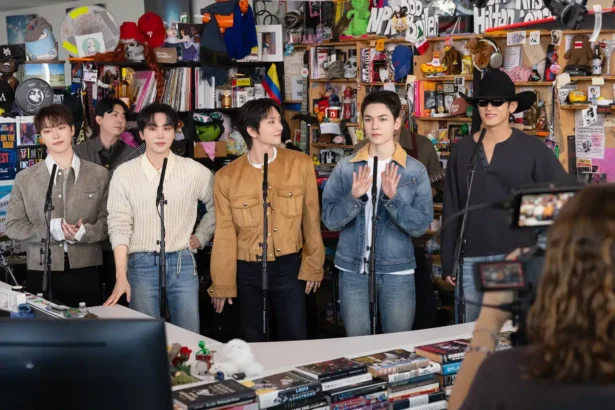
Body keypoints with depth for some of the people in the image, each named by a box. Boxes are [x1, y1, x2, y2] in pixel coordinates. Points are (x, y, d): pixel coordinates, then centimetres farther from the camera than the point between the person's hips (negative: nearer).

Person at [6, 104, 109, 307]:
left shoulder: (99, 175, 7)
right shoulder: (25, 178, 6)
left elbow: (108, 221, 3)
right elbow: (13, 226, 1)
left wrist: (84, 232, -17)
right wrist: (51, 230, -14)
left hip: (86, 271, 0)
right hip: (42, 272, 0)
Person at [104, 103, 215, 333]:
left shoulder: (195, 172, 1)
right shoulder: (124, 173, -1)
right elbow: (119, 226, -4)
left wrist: (201, 237, 7)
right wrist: (121, 278, -10)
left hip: (182, 264, 1)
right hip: (141, 265, 0)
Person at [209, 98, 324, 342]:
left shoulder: (300, 164, -5)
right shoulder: (227, 176, -6)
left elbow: (311, 218, 0)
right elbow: (225, 234, -2)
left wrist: (313, 265, 1)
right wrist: (222, 283, 1)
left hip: (289, 266, 0)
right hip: (247, 270, 0)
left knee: (295, 340, 7)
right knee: (252, 342, 13)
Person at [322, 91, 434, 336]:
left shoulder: (415, 170, -1)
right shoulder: (345, 168, 1)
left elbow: (421, 225, -7)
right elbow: (330, 220, -3)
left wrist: (392, 198, -21)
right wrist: (354, 197, -20)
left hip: (397, 272, -1)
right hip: (353, 271, 1)